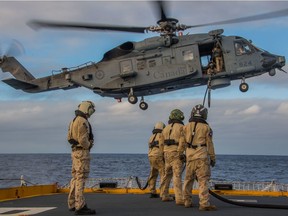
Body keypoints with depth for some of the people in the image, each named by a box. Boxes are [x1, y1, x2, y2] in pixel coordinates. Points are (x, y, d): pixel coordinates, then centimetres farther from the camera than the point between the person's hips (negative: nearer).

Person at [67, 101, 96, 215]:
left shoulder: (74, 121, 14)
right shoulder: (83, 122, -16)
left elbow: (69, 137, 18)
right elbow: (83, 140, -24)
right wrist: (88, 145, -2)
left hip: (75, 151, 10)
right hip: (82, 152, -10)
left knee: (76, 178, 14)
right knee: (81, 179, -10)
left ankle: (73, 204, 20)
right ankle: (80, 207, -11)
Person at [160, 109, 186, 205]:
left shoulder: (166, 128, 14)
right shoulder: (181, 127, -5)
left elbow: (162, 143, 13)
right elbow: (182, 142, -16)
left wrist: (163, 156, 17)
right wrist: (181, 154, -16)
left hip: (167, 154, 7)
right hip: (176, 154, -7)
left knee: (167, 175, 18)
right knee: (177, 176, -12)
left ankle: (165, 195, 26)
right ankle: (179, 199, -18)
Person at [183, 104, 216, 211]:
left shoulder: (186, 127, 6)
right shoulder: (206, 127, -2)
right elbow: (209, 144, 0)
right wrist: (213, 158, 7)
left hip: (190, 157, 4)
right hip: (202, 157, -4)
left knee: (188, 179, 14)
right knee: (203, 180, -5)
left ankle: (187, 201, 20)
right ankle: (204, 204, -12)